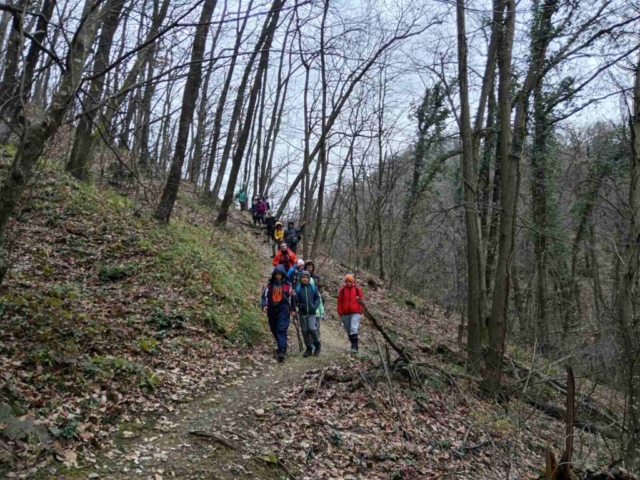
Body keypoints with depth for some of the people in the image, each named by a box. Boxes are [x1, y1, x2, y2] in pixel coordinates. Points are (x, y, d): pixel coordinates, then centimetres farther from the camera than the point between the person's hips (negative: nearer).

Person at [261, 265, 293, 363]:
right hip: (272, 311, 4)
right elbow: (264, 296, 7)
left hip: (283, 311, -3)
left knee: (281, 330, -13)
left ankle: (282, 351, -18)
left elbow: (291, 298, 12)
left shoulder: (287, 285, 4)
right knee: (274, 330, 12)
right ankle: (281, 347, 31)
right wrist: (264, 305, -9)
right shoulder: (269, 285, 8)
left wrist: (291, 309, 8)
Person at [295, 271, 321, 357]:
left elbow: (317, 298, 6)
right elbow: (296, 300, -4)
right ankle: (309, 348, 20)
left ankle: (317, 345, 11)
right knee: (304, 331, 6)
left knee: (312, 329, -13)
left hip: (311, 313, -1)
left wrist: (315, 306, -9)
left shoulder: (313, 288, 1)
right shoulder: (298, 288, 0)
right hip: (302, 313, 1)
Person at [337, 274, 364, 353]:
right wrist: (340, 312, 2)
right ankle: (353, 345, 25)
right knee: (348, 331, 11)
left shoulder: (357, 289, 1)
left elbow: (361, 300, 4)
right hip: (345, 314, 3)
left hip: (355, 313, -3)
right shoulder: (342, 289, 5)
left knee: (353, 329, -15)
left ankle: (354, 347, -15)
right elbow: (339, 301, 7)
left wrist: (360, 311, -2)